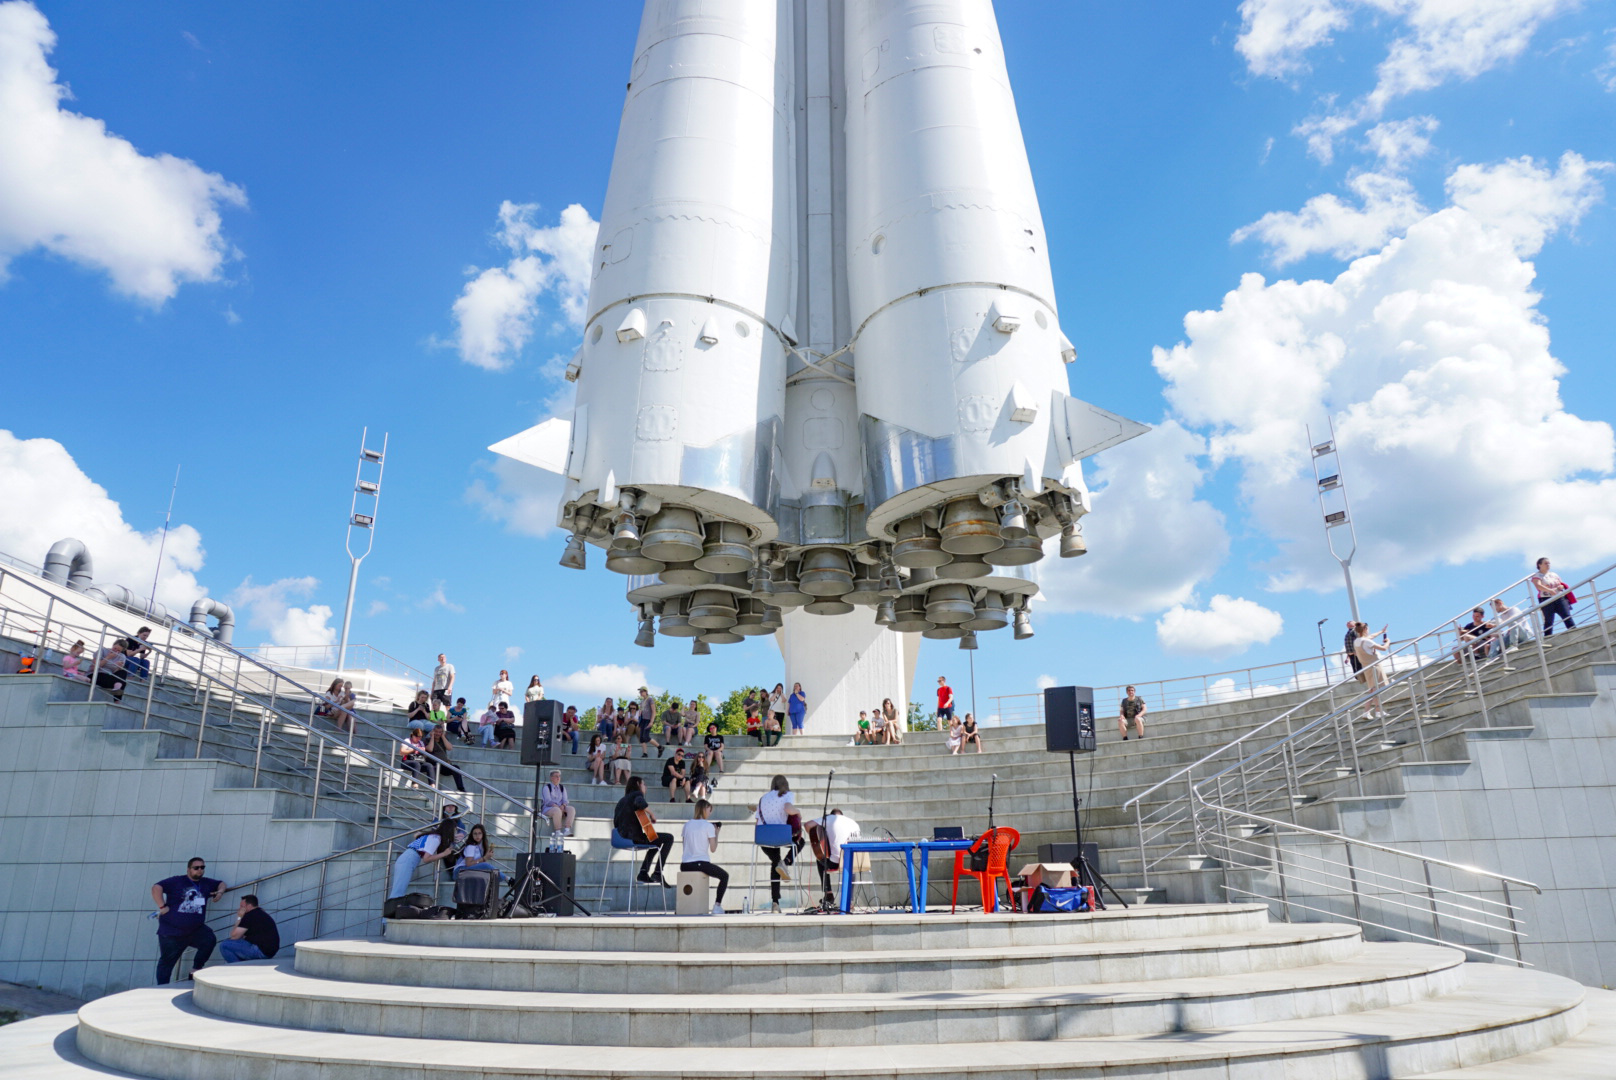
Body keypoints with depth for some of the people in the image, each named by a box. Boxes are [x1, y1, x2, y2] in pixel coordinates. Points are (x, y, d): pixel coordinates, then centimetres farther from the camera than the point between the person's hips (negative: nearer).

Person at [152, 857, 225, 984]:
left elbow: (221, 883, 27)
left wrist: (220, 891, 5)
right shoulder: (176, 881, -4)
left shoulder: (206, 883, 10)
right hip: (171, 930, -3)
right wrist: (162, 907, -19)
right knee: (167, 962, 5)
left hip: (196, 929, 3)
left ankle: (196, 969, -3)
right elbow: (157, 888, -13)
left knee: (210, 940, -21)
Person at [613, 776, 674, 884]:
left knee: (657, 840, 29)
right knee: (669, 838, -2)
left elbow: (616, 823, 23)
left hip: (623, 837, 9)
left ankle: (643, 873, 20)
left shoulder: (622, 800, 24)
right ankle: (658, 873, -8)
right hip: (634, 836, -9)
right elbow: (640, 803, -25)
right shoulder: (637, 794, 0)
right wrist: (652, 814, -13)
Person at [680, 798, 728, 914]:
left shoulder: (687, 824, 9)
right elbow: (713, 849, -7)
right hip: (701, 863, -5)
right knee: (725, 875, 15)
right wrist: (716, 834, 5)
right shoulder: (708, 825, -6)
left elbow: (684, 847, 13)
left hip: (685, 865, 5)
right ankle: (717, 906, 3)